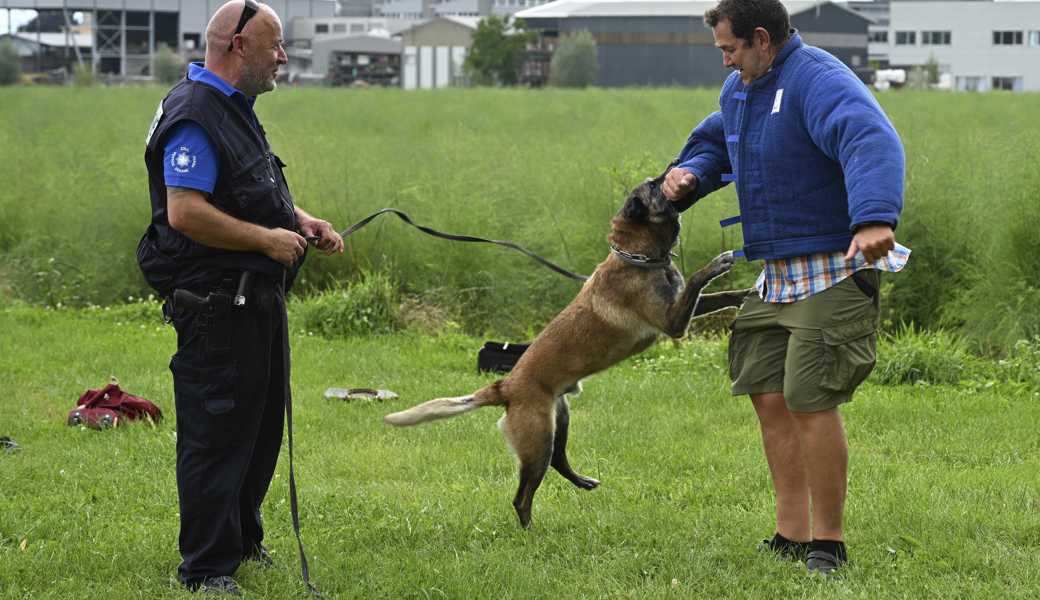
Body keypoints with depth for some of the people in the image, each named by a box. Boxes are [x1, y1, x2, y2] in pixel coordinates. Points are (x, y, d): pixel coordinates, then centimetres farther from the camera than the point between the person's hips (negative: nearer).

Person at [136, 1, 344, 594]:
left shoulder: (235, 109, 15)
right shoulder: (196, 117, -19)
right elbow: (185, 212, -27)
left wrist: (300, 222, 11)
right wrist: (267, 238, -21)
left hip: (256, 297, 11)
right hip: (216, 303, -11)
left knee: (263, 423, 19)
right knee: (218, 433, -6)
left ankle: (241, 538, 32)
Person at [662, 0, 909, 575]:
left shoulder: (818, 82, -17)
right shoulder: (739, 90, 14)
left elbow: (872, 143, -34)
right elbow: (714, 140, 34)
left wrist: (875, 218, -51)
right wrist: (689, 173, 9)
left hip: (834, 272, -9)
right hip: (777, 274, 9)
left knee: (811, 403, -11)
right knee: (770, 398, 7)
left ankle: (828, 544, -1)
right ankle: (792, 535, 16)